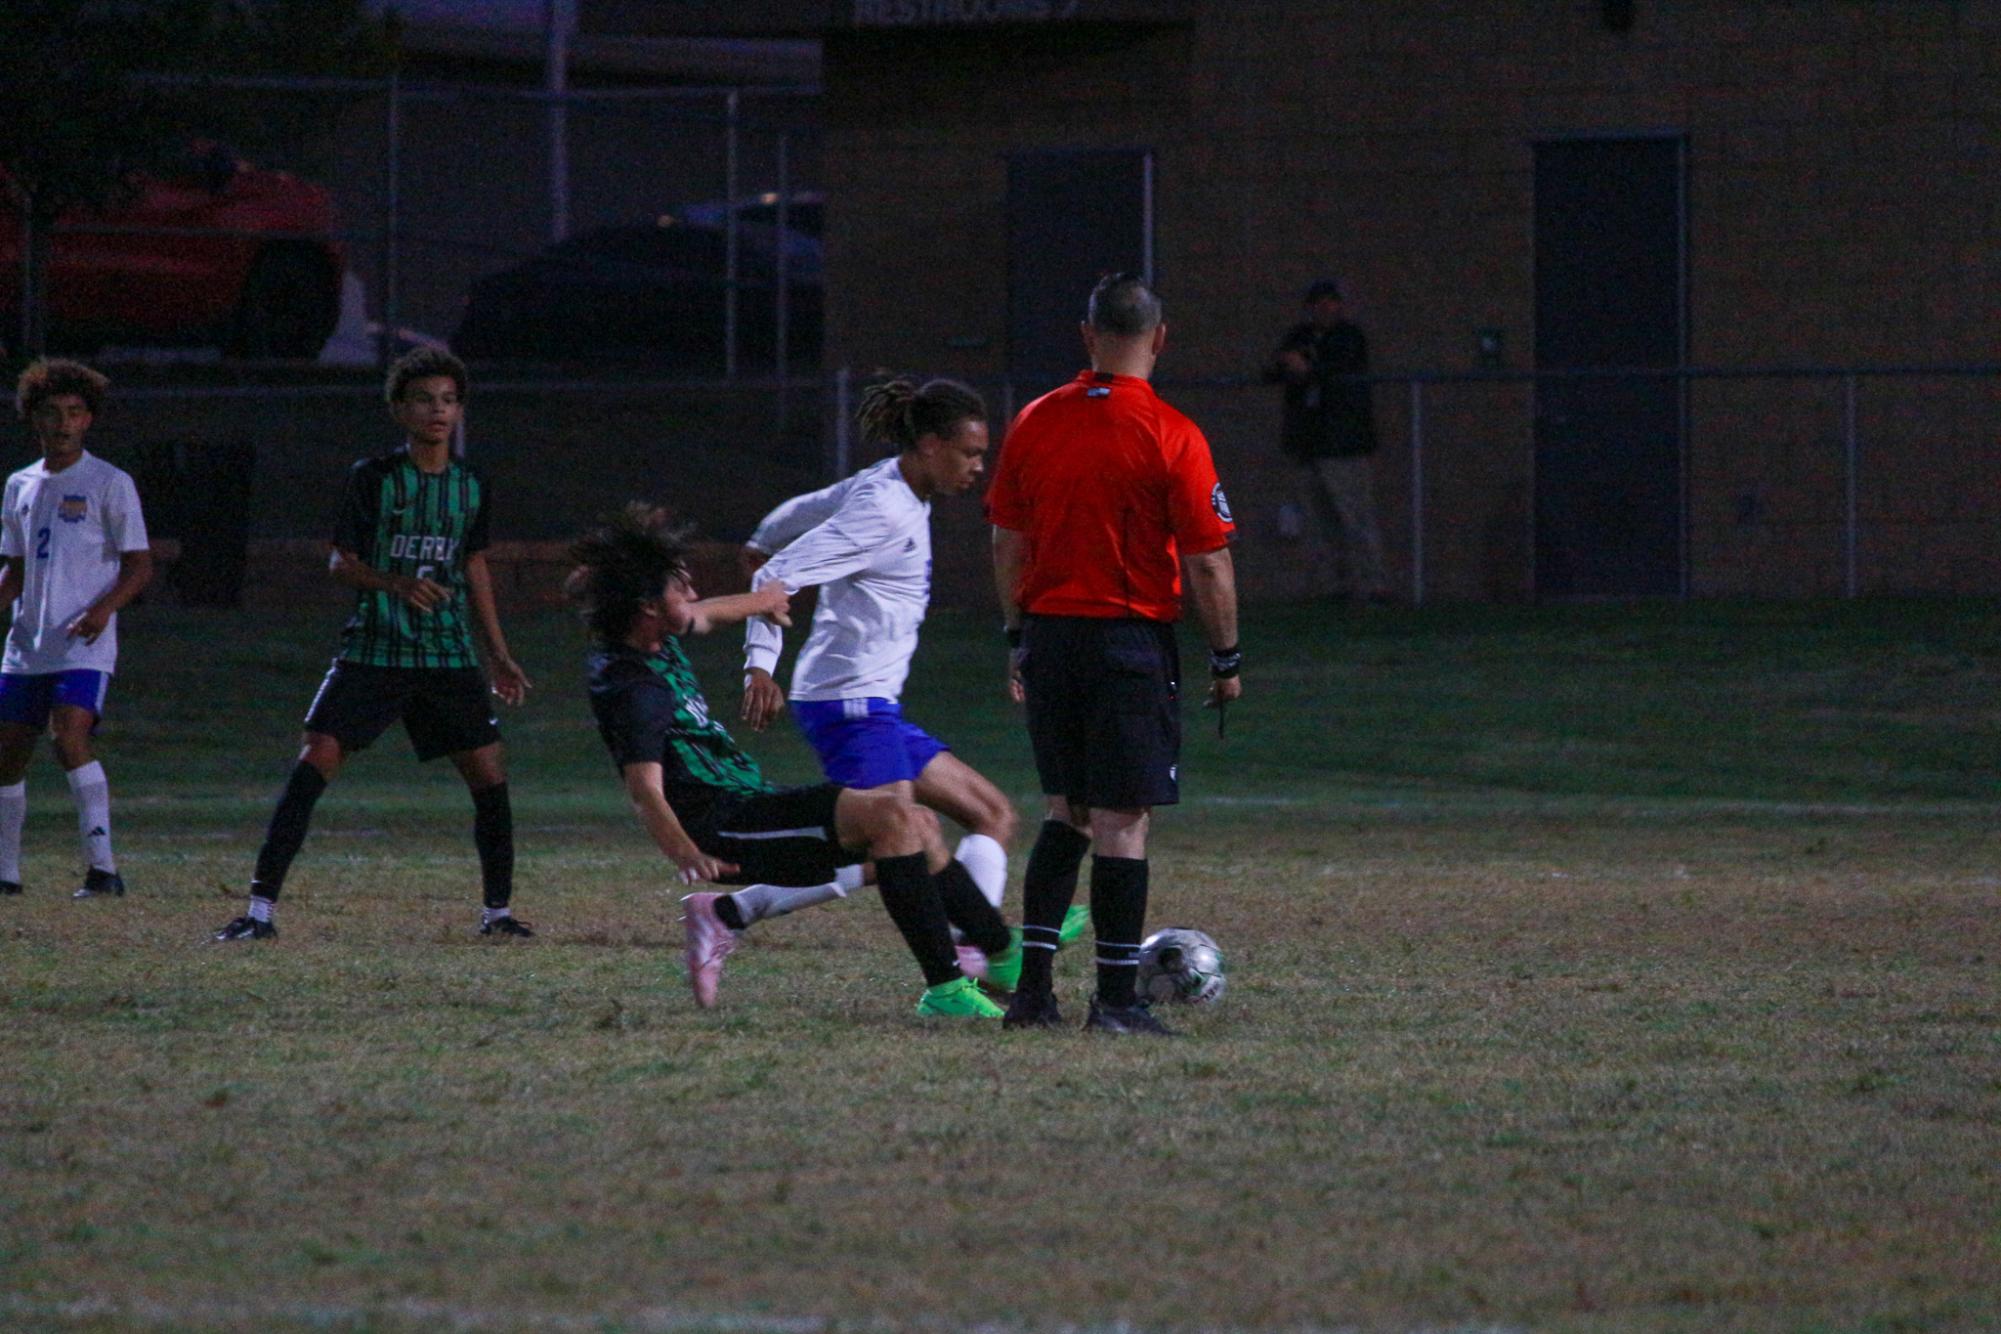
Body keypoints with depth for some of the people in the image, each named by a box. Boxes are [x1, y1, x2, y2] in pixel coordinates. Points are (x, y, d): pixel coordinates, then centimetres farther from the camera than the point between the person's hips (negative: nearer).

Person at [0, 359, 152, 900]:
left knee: (70, 738, -24)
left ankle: (103, 867, -24)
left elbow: (140, 565, -4)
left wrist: (104, 607, -21)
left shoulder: (109, 484, -2)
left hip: (84, 646, -6)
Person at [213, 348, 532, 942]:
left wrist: (499, 655, 20)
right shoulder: (374, 477, -4)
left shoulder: (472, 487, 8)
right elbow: (341, 561, -2)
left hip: (449, 655, 4)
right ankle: (260, 908, -10)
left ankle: (497, 910, 16)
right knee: (314, 763, -13)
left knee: (490, 774, -1)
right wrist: (399, 585, -21)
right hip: (373, 652, -4)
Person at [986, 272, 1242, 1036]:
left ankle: (1032, 986, 12)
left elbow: (1007, 544, 10)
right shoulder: (1171, 437, -11)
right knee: (1123, 824, 0)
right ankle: (1116, 1000, 1)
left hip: (1049, 636, 5)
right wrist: (1226, 660, 2)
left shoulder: (1034, 424, 3)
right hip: (1132, 640, -5)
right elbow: (1208, 565, -9)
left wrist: (1018, 639, 20)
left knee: (1066, 816, 16)